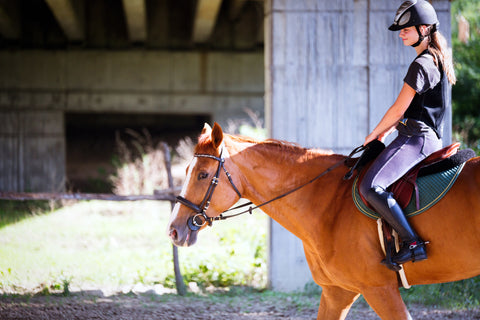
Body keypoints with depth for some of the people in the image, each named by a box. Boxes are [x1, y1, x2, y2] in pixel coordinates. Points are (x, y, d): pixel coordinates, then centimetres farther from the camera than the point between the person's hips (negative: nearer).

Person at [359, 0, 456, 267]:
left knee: (371, 187, -25)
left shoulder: (421, 65, -15)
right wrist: (387, 131, 21)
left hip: (416, 138, -11)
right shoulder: (437, 60, 17)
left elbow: (398, 109, -14)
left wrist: (375, 134, 1)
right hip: (430, 137, 11)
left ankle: (413, 244, -25)